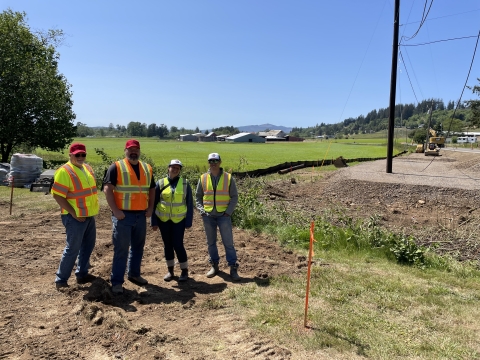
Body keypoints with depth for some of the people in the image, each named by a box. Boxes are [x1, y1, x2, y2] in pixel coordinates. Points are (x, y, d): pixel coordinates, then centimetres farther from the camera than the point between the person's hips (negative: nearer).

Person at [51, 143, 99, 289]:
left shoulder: (87, 168, 10)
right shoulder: (64, 171, -16)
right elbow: (57, 195, -19)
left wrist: (92, 210, 12)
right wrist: (74, 213, -19)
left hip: (89, 216, 9)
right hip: (75, 217, -8)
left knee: (88, 246, 17)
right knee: (73, 249, -2)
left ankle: (82, 274, 30)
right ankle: (61, 279, 11)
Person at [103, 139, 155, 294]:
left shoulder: (147, 168, 11)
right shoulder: (116, 167, -6)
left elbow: (151, 189, 18)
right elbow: (107, 189, -11)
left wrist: (150, 207, 6)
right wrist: (115, 210, -17)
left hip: (141, 215, 6)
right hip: (123, 215, -5)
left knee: (138, 247, 15)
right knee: (121, 249, -2)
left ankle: (134, 274, 32)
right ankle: (117, 282, 8)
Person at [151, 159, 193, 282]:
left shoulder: (185, 183, -2)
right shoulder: (160, 183, -1)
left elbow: (189, 204, 1)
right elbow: (153, 203, 3)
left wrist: (189, 221, -3)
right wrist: (154, 221, 0)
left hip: (179, 219, -2)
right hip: (163, 219, 2)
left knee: (178, 244, -4)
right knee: (167, 245, 11)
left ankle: (184, 271, 13)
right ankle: (170, 270, 26)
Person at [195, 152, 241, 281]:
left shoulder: (228, 178, -1)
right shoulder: (203, 178, 4)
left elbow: (234, 197, 2)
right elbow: (198, 196, 11)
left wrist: (228, 212, -8)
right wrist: (201, 210, -1)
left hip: (224, 215, -2)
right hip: (208, 216, 3)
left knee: (228, 242, 0)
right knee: (211, 242, 12)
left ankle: (233, 268, 7)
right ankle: (214, 266, 26)